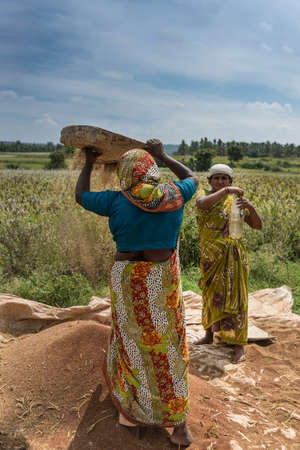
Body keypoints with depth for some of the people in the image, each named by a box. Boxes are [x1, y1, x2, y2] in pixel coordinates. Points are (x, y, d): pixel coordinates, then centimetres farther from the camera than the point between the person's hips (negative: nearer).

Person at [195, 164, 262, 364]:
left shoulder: (236, 201, -1)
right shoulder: (203, 195, 0)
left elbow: (258, 226, -5)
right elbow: (202, 204, -27)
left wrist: (251, 208, -22)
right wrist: (225, 191, -35)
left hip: (232, 256, -2)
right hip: (210, 257, 2)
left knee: (234, 298, 0)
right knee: (211, 295, 16)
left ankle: (239, 345, 9)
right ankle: (209, 335, 34)